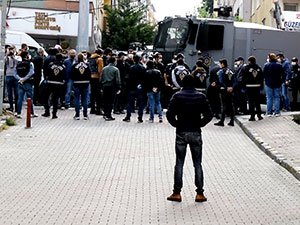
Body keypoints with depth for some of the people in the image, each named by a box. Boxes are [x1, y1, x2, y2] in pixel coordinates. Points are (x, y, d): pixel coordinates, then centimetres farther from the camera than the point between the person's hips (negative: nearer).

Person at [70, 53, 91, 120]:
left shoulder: (74, 65, -7)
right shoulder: (87, 65, -1)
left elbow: (71, 75, -3)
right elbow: (89, 75, 4)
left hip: (77, 84, -2)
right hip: (85, 84, 2)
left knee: (77, 99, 4)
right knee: (85, 99, 7)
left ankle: (77, 115, 2)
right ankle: (85, 115, 7)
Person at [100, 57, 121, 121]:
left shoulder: (104, 69, 8)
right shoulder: (115, 69, -6)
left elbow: (101, 78, 10)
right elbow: (118, 80, -8)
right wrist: (118, 88, -3)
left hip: (105, 86, 5)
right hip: (112, 86, -5)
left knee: (106, 101, 14)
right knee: (110, 101, -2)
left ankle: (105, 114, 19)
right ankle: (108, 116, -3)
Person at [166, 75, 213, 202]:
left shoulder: (177, 96, -3)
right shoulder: (200, 97, -1)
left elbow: (169, 114, -10)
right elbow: (208, 115, -6)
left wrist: (176, 124, 4)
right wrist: (200, 124, 6)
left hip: (181, 133, -1)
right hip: (196, 133, 1)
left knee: (179, 163, 5)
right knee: (197, 164, 7)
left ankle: (177, 193, 4)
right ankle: (200, 193, 5)